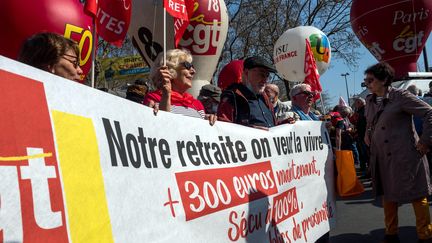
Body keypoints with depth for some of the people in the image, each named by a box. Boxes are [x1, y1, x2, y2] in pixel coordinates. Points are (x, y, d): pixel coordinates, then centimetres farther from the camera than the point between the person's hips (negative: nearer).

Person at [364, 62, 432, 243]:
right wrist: (368, 134, 11)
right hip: (382, 157, 6)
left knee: (417, 195, 3)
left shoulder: (400, 96, -11)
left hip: (405, 155, -6)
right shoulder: (369, 100, 8)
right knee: (388, 194, 13)